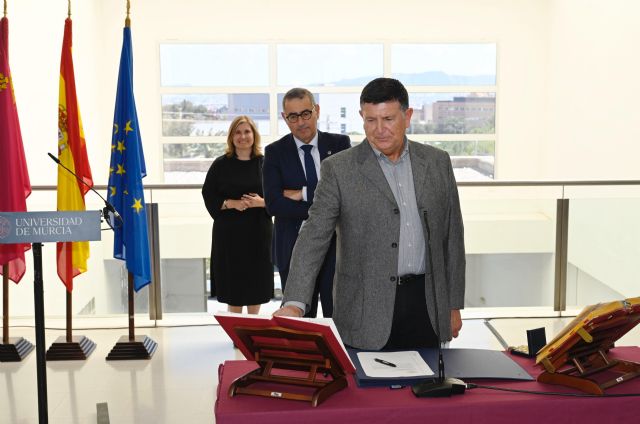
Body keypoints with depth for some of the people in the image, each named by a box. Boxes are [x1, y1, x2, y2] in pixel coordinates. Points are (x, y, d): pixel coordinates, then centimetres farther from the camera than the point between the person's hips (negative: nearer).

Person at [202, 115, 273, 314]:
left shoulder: (265, 163, 3)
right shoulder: (221, 165, 2)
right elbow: (208, 195, 0)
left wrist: (262, 202, -15)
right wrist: (231, 203, -16)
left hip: (258, 231, 1)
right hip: (229, 232, -1)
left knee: (256, 280, 6)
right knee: (233, 281, 3)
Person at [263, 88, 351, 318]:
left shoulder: (340, 144, 4)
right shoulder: (275, 152, 2)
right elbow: (273, 204, -11)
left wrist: (303, 194, -13)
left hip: (336, 246, 0)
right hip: (294, 249, 0)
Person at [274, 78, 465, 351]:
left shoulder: (437, 163, 6)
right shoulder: (339, 169, -4)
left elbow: (452, 236, 11)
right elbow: (313, 238, -10)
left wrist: (454, 305, 10)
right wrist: (294, 303, -23)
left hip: (426, 305, 3)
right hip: (366, 314, -2)